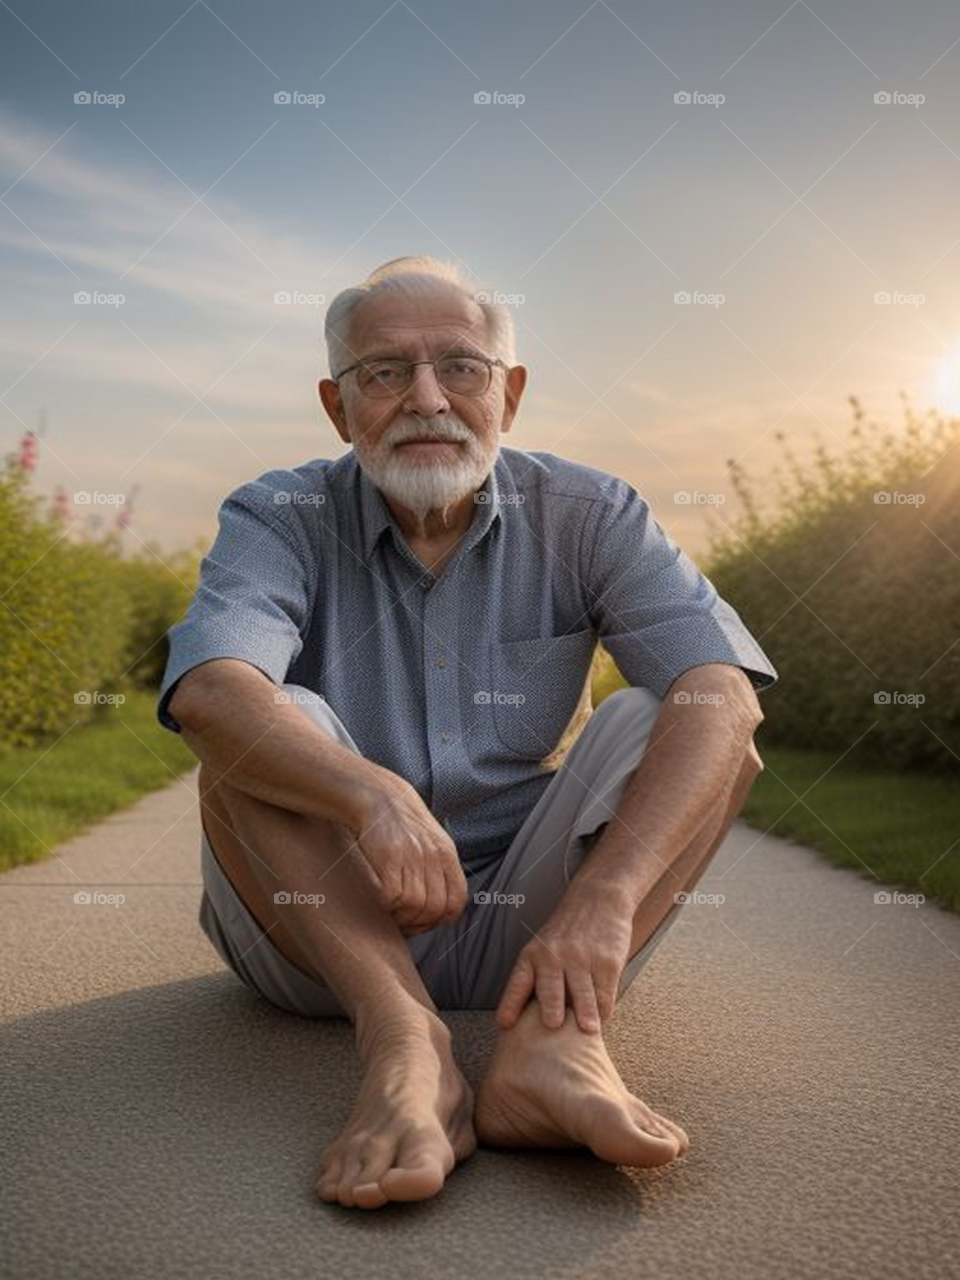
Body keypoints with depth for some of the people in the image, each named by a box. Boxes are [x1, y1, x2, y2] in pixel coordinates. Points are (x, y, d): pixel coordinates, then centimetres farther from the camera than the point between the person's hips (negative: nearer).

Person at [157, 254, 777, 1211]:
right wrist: (372, 796, -45)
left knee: (662, 720, -18)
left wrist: (603, 898, -34)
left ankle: (552, 1033, -34)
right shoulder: (280, 519, -5)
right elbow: (207, 689, -26)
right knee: (264, 732, -23)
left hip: (525, 922, 1)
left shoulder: (586, 516, -3)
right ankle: (404, 1040, -36)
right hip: (326, 926, 0)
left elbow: (722, 691, -20)